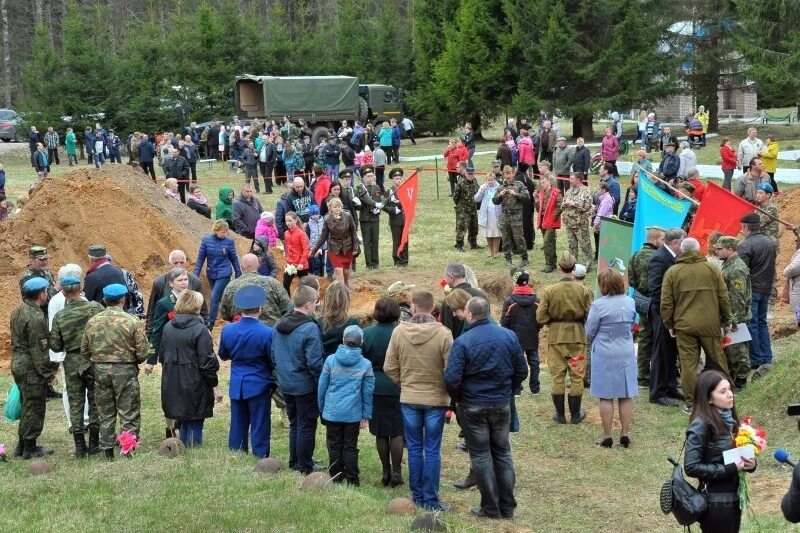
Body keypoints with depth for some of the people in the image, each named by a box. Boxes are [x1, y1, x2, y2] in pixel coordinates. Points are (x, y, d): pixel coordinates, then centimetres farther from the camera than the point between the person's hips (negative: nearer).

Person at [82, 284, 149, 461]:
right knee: (129, 414, 5)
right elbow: (142, 353, -11)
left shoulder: (92, 322, 0)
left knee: (105, 414, 14)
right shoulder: (133, 322, -11)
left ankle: (107, 451, 19)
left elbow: (84, 351, 6)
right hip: (125, 371, -4)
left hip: (100, 371, 4)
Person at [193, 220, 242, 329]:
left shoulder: (229, 241, -9)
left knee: (214, 298, -11)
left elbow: (234, 259, 1)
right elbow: (200, 258, -1)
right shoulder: (206, 240, -6)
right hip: (211, 274, 3)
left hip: (224, 274, -3)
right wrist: (195, 275, -4)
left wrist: (238, 275, 7)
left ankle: (210, 325, -8)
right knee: (222, 298, 16)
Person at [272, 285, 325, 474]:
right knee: (306, 426, 5)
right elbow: (314, 362, -21)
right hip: (305, 386, -7)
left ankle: (294, 463, 28)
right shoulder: (310, 328, -21)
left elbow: (274, 356, 10)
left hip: (286, 385, 7)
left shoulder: (279, 326, 2)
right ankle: (304, 467, 11)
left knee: (294, 424, 20)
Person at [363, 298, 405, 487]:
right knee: (397, 432, 4)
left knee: (381, 433, 10)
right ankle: (396, 472, 4)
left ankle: (386, 472, 14)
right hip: (397, 388, -2)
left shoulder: (366, 334, -3)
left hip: (375, 388, 2)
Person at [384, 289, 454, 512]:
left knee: (414, 448, 13)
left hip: (408, 398, 2)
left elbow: (390, 368, -1)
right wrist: (450, 394, 5)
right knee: (432, 450, 5)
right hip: (436, 399, -2)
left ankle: (417, 496, 19)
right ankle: (431, 500, 8)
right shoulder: (443, 333, -15)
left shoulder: (399, 331, -8)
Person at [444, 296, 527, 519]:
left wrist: (458, 398, 1)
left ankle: (491, 507, 9)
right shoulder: (509, 336, -4)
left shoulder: (462, 342, -16)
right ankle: (507, 506, 17)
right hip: (502, 405, 4)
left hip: (473, 407, -3)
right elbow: (522, 371, 3)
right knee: (502, 453, 15)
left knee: (481, 456, 7)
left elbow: (452, 378, -18)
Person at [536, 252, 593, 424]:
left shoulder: (549, 291, -10)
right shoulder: (583, 290, -9)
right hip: (577, 336, 0)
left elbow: (541, 318, -9)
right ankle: (575, 414, 16)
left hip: (556, 337, 0)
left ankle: (560, 414, 14)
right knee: (577, 376, 10)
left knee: (557, 376, 9)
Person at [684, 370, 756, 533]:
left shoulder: (729, 419, 3)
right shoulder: (701, 426, -20)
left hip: (734, 496, 8)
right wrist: (730, 469, -21)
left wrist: (750, 463, -5)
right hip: (715, 502, -8)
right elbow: (691, 467, -24)